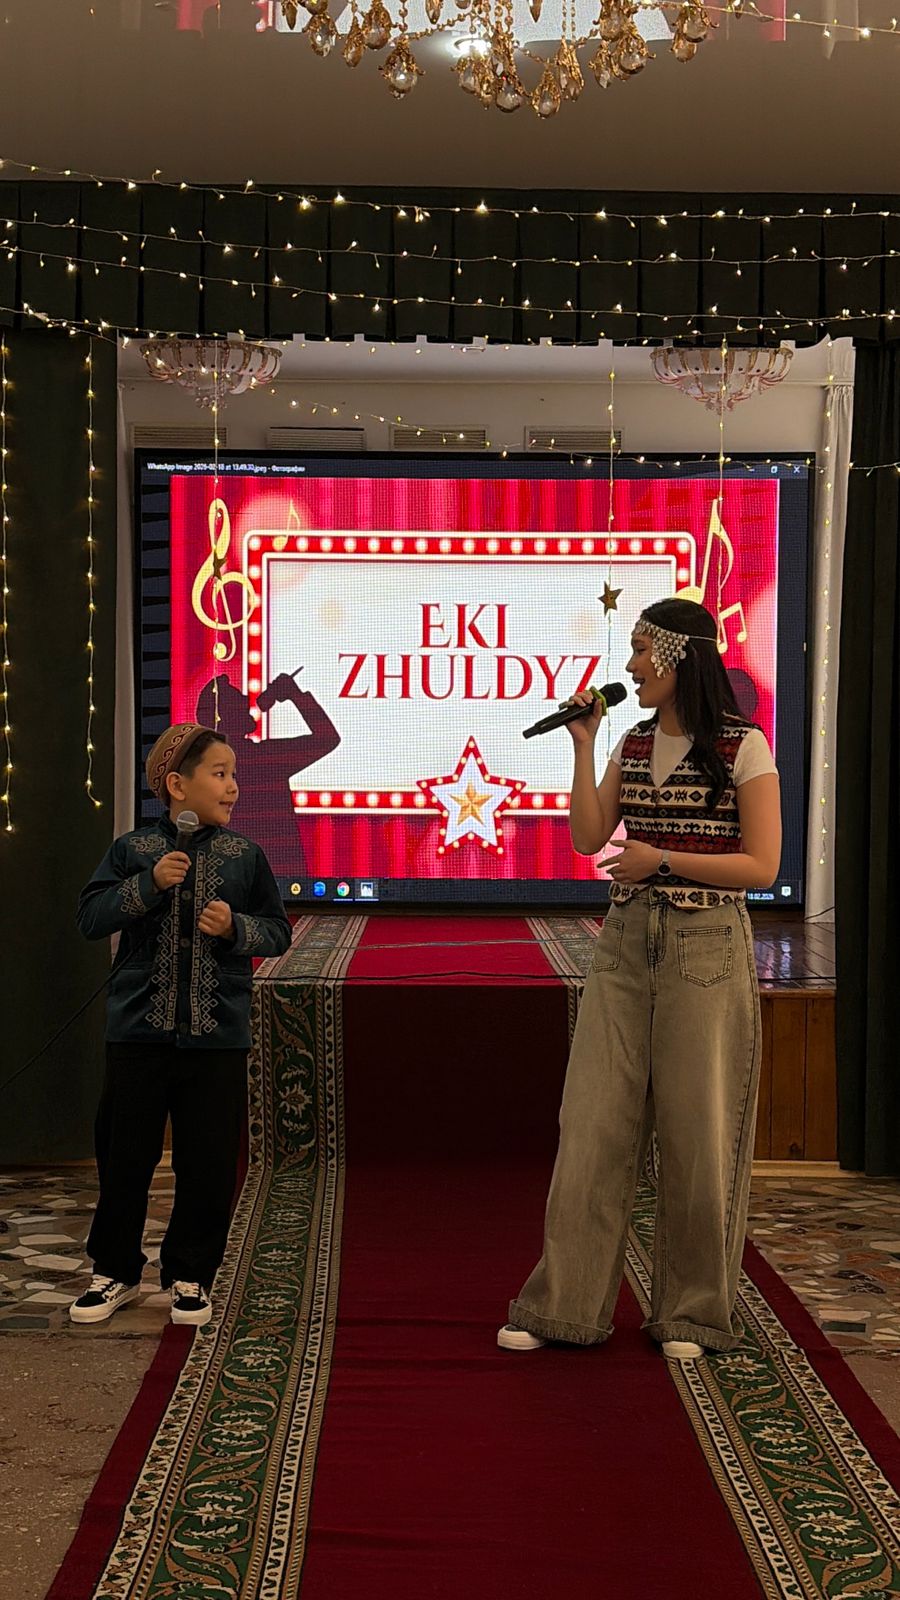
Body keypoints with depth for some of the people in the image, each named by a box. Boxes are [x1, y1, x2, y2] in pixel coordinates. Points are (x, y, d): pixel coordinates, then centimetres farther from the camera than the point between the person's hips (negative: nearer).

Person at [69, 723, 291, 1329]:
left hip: (218, 1035, 1)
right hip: (139, 1031, 0)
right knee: (124, 1156, 7)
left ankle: (190, 1275, 22)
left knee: (209, 1163, 4)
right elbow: (91, 917, -5)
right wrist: (147, 885, -17)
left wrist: (236, 928, -12)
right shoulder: (133, 850, 1)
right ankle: (116, 1273, 25)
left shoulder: (244, 855, 3)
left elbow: (278, 932, 7)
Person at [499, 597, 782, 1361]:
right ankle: (565, 1304, 13)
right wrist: (583, 746, -3)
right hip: (627, 943, 5)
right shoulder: (633, 744, 10)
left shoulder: (744, 747, -6)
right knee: (594, 1121, 4)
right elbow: (588, 838, 1)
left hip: (706, 950, -5)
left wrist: (662, 859, -14)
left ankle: (693, 1313, 20)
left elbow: (763, 866, -9)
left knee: (698, 1132, 3)